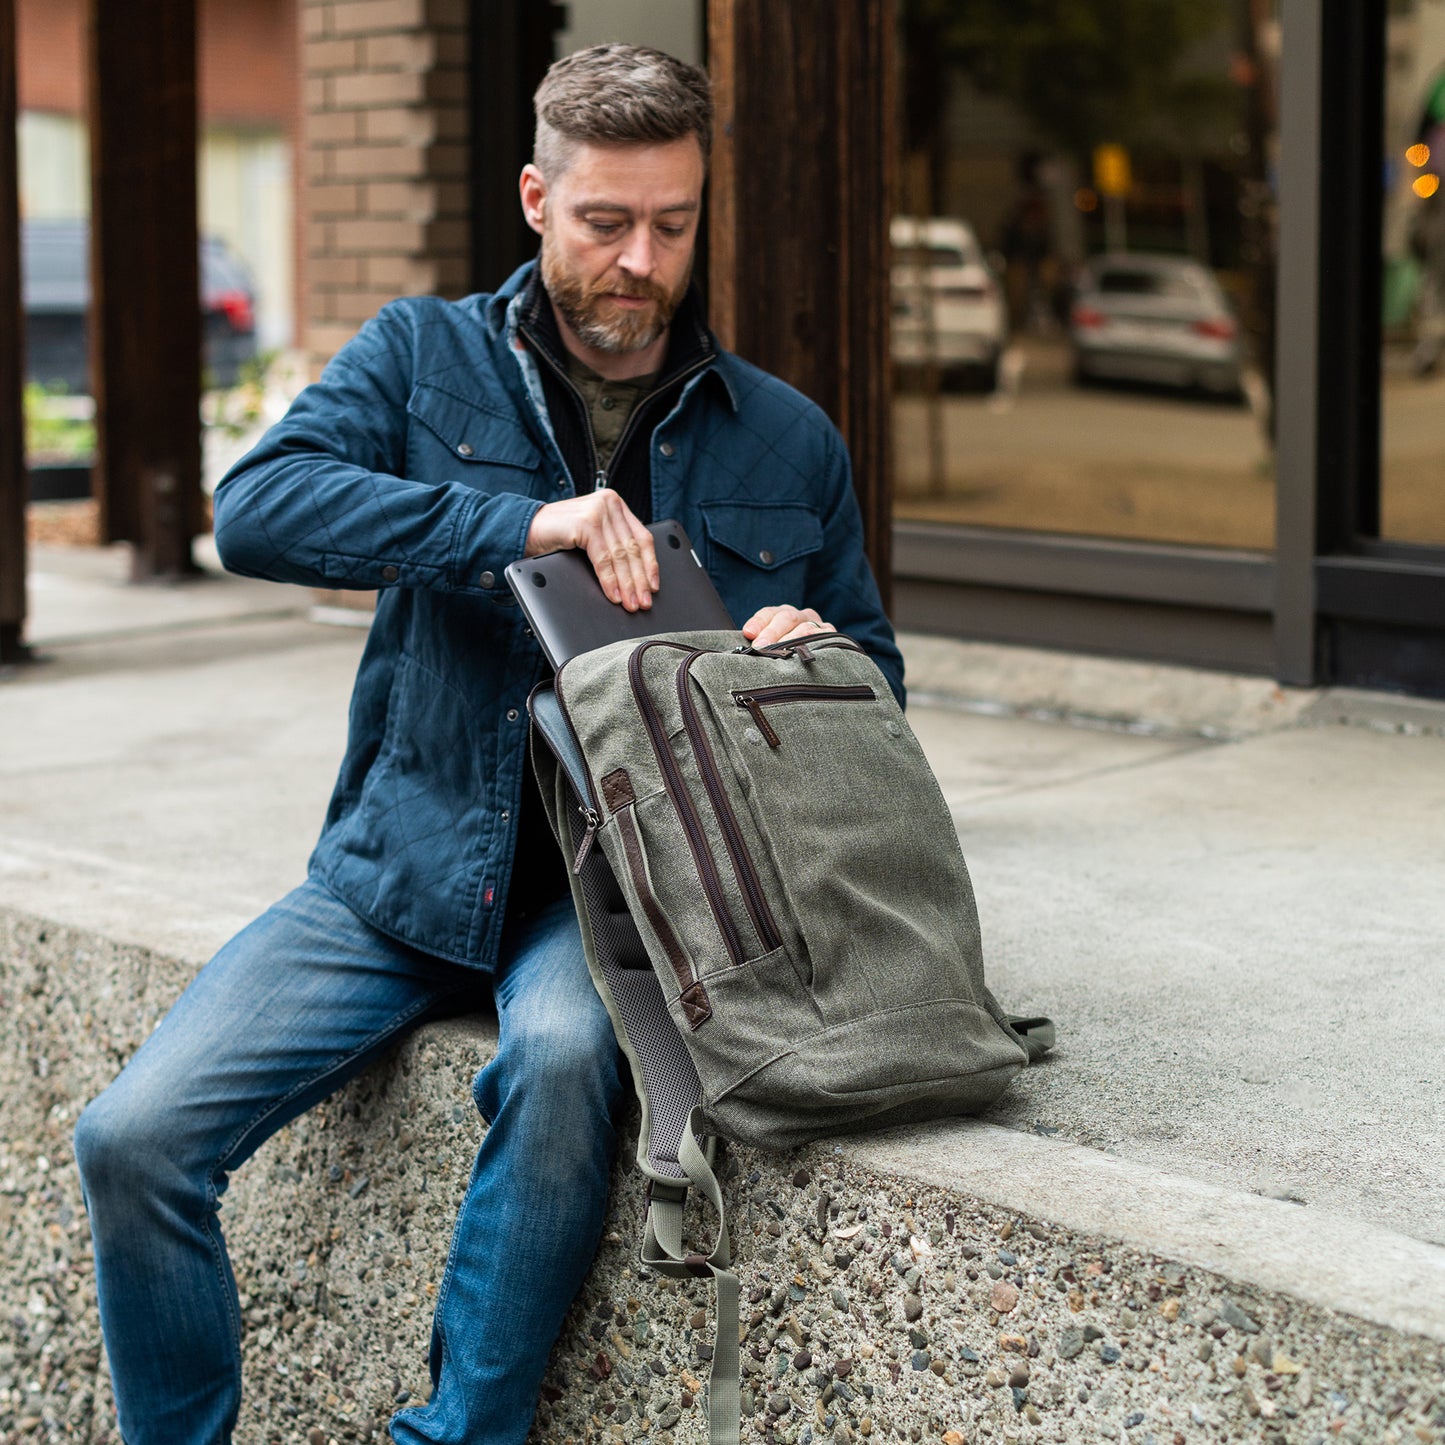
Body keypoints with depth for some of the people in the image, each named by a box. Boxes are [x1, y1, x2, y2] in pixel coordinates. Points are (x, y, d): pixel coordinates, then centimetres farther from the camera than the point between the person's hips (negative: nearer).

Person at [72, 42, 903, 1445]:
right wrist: (518, 523, -24)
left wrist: (816, 653, -7)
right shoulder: (425, 356, 5)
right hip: (402, 869, 1)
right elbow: (256, 507, -12)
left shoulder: (784, 440, 10)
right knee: (131, 1137, -15)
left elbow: (871, 672, 19)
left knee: (562, 1061, -35)